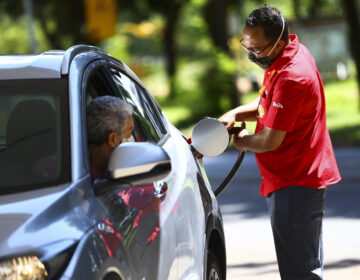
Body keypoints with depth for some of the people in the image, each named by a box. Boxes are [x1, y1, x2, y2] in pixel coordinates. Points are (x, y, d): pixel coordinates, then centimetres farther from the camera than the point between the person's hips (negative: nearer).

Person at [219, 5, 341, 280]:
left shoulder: (292, 78, -26)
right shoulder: (293, 50, 6)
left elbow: (270, 142, -22)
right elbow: (267, 105, 20)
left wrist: (242, 142, -1)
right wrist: (234, 115, 0)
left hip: (295, 185, -11)